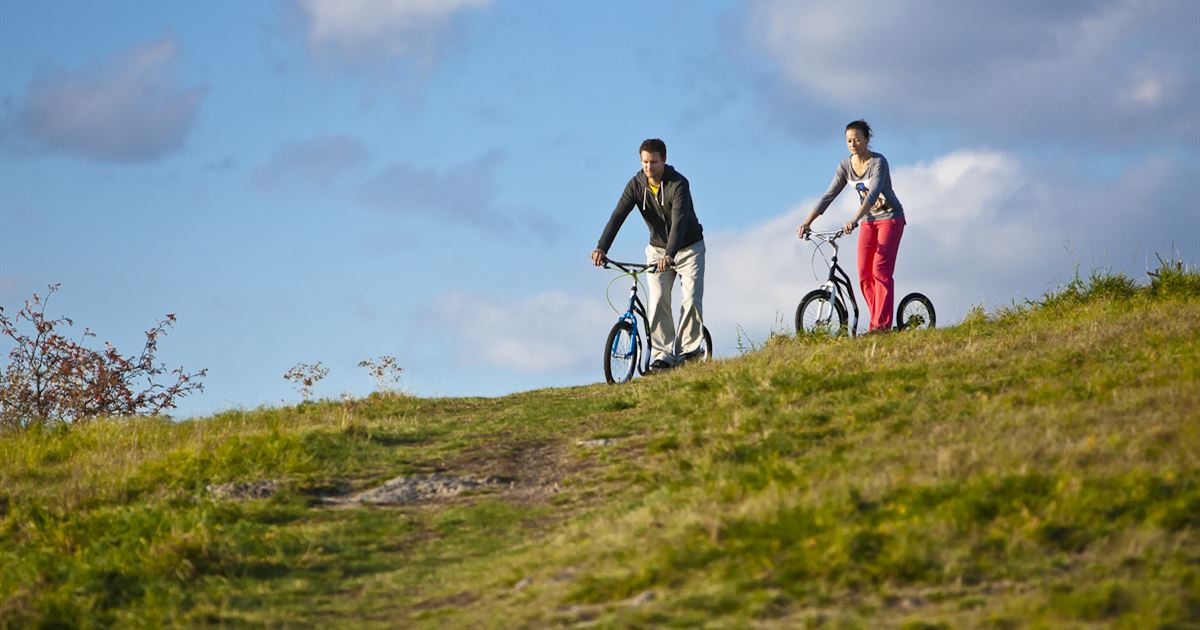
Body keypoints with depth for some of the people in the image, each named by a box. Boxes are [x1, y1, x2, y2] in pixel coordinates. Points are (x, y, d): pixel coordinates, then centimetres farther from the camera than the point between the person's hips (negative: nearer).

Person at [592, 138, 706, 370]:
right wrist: (602, 248, -36)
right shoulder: (636, 185, -13)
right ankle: (663, 355, -11)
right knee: (658, 301, -11)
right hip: (658, 250, 3)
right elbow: (618, 216, -22)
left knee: (692, 299, -14)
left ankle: (689, 349, -1)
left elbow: (679, 221, -38)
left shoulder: (678, 184, -26)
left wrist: (670, 255, -51)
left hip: (688, 248, -3)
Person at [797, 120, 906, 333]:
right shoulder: (845, 166, -2)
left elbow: (873, 194, -32)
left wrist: (853, 220, -45)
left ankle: (882, 325, -21)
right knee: (864, 275, -6)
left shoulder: (878, 162, -19)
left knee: (880, 269, -18)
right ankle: (877, 323, -1)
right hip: (869, 221, 6)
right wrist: (807, 223, -15)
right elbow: (829, 196, -4)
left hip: (890, 218, -6)